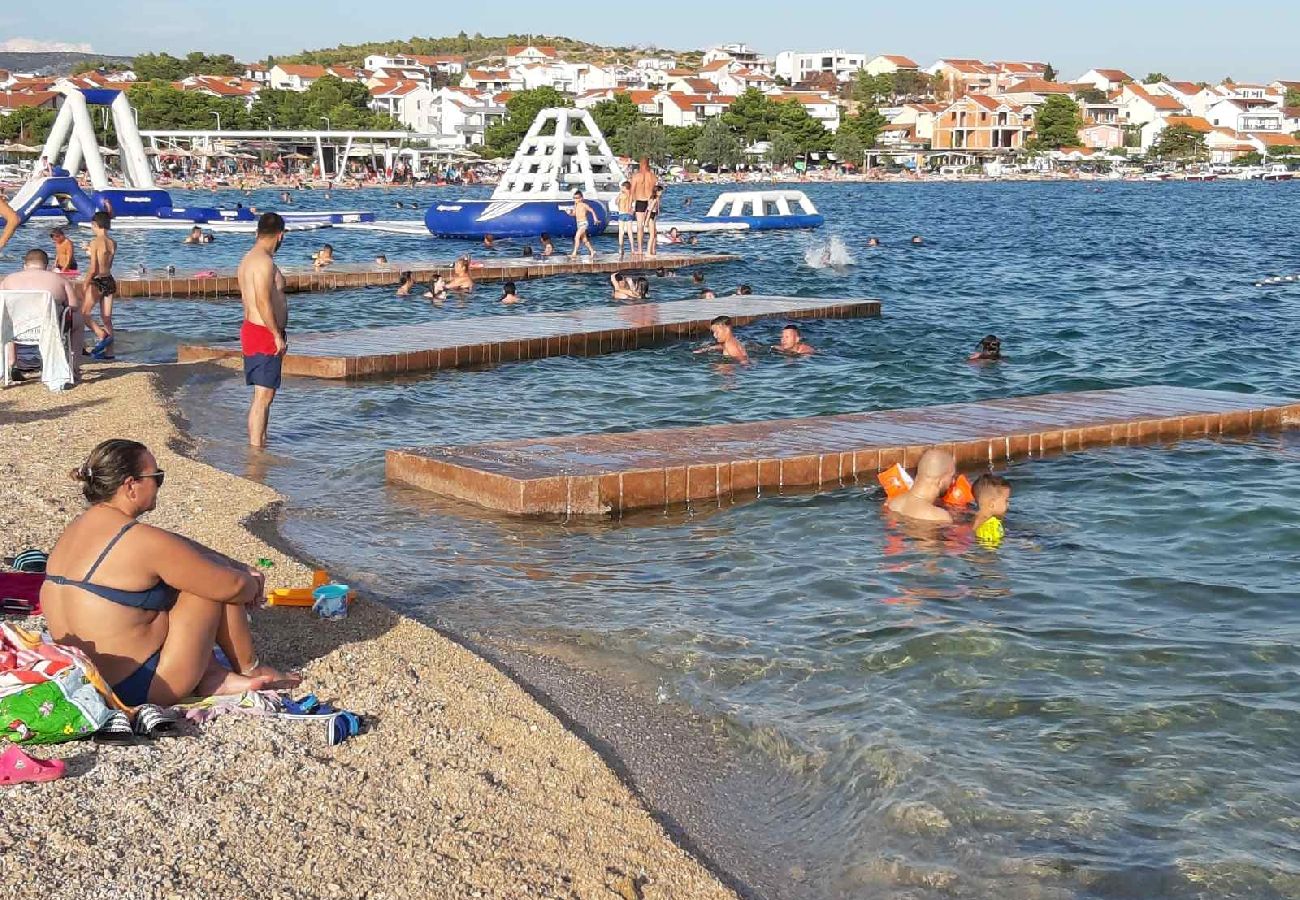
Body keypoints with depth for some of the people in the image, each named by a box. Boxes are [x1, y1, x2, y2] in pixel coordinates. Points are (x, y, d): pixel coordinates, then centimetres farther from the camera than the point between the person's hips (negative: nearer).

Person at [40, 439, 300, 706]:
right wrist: (252, 584, 8)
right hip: (136, 690, -9)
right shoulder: (140, 541, -21)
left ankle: (213, 675, 12)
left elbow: (176, 546, 17)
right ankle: (250, 670, 18)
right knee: (216, 578, 1)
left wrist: (239, 566, 14)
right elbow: (232, 586, -15)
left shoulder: (77, 528, 7)